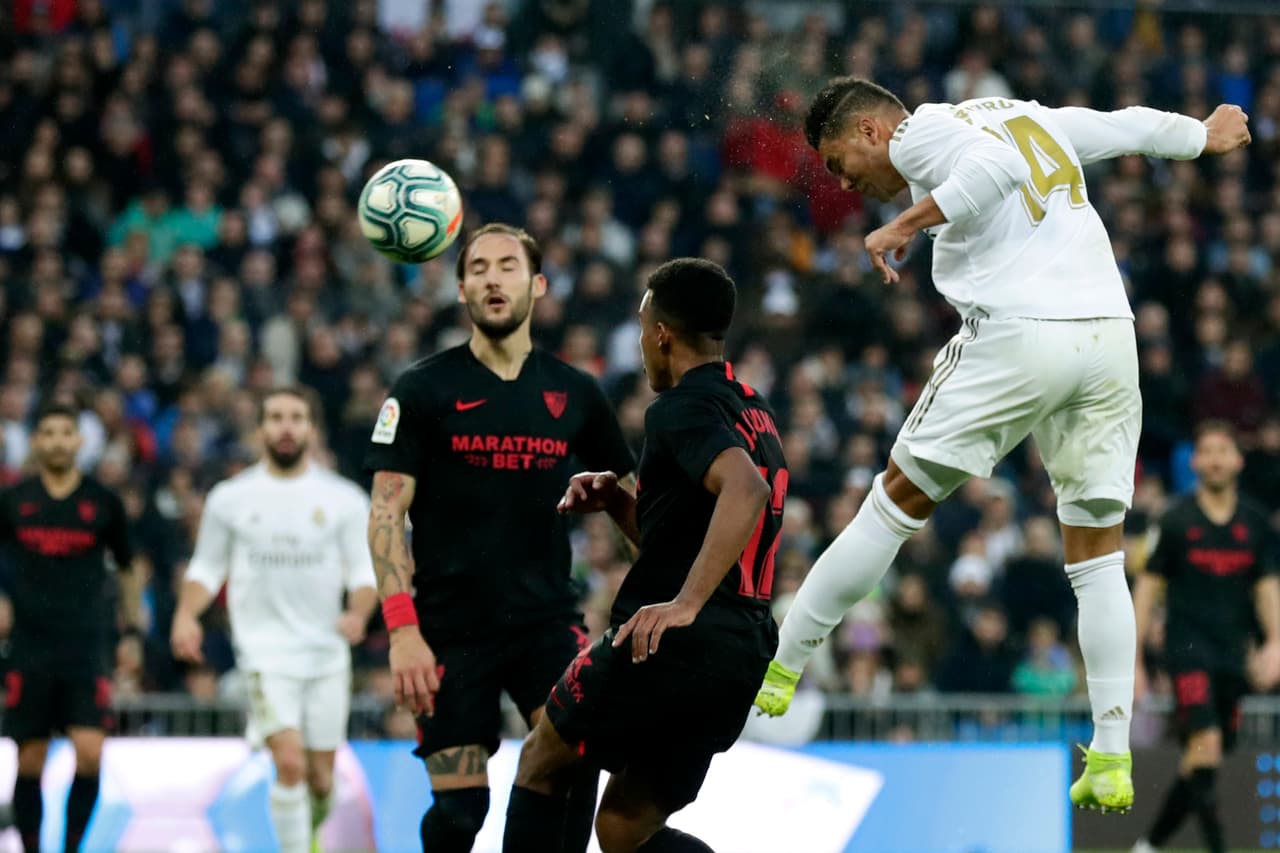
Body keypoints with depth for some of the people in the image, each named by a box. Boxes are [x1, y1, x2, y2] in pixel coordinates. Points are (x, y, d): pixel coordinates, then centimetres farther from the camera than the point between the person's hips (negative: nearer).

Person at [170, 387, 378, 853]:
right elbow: (207, 567, 12)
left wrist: (358, 613, -19)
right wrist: (186, 615, -6)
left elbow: (366, 570, 1)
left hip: (327, 653, 2)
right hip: (266, 651, -2)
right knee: (290, 763, -20)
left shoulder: (343, 498, 2)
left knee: (321, 777, 9)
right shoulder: (230, 498, 3)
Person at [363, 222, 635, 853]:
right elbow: (386, 513, -5)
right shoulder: (423, 389, -1)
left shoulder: (574, 393, 7)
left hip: (548, 617, 2)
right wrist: (402, 630, -16)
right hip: (451, 628, -2)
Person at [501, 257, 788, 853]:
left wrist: (686, 603, -31)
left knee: (540, 760, 13)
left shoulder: (682, 408, -9)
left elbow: (744, 488, -30)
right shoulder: (754, 413, 20)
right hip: (745, 653, 9)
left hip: (675, 643, -9)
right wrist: (616, 502, 16)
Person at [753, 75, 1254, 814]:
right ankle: (1112, 759, 2)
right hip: (1109, 334, 6)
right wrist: (1204, 135, 50)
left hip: (1018, 332, -6)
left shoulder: (918, 131, 3)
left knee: (900, 501, 7)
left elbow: (998, 165, -16)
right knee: (1098, 552, 10)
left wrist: (910, 222, -15)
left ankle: (779, 672, 12)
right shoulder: (1026, 115, 24)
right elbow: (1133, 126, 33)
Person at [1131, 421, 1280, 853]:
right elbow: (1148, 589, 3)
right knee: (1205, 745, -21)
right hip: (1188, 645, -4)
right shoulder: (1177, 521, -1)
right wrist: (1133, 661, 0)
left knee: (1199, 763, 6)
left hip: (1233, 655, 4)